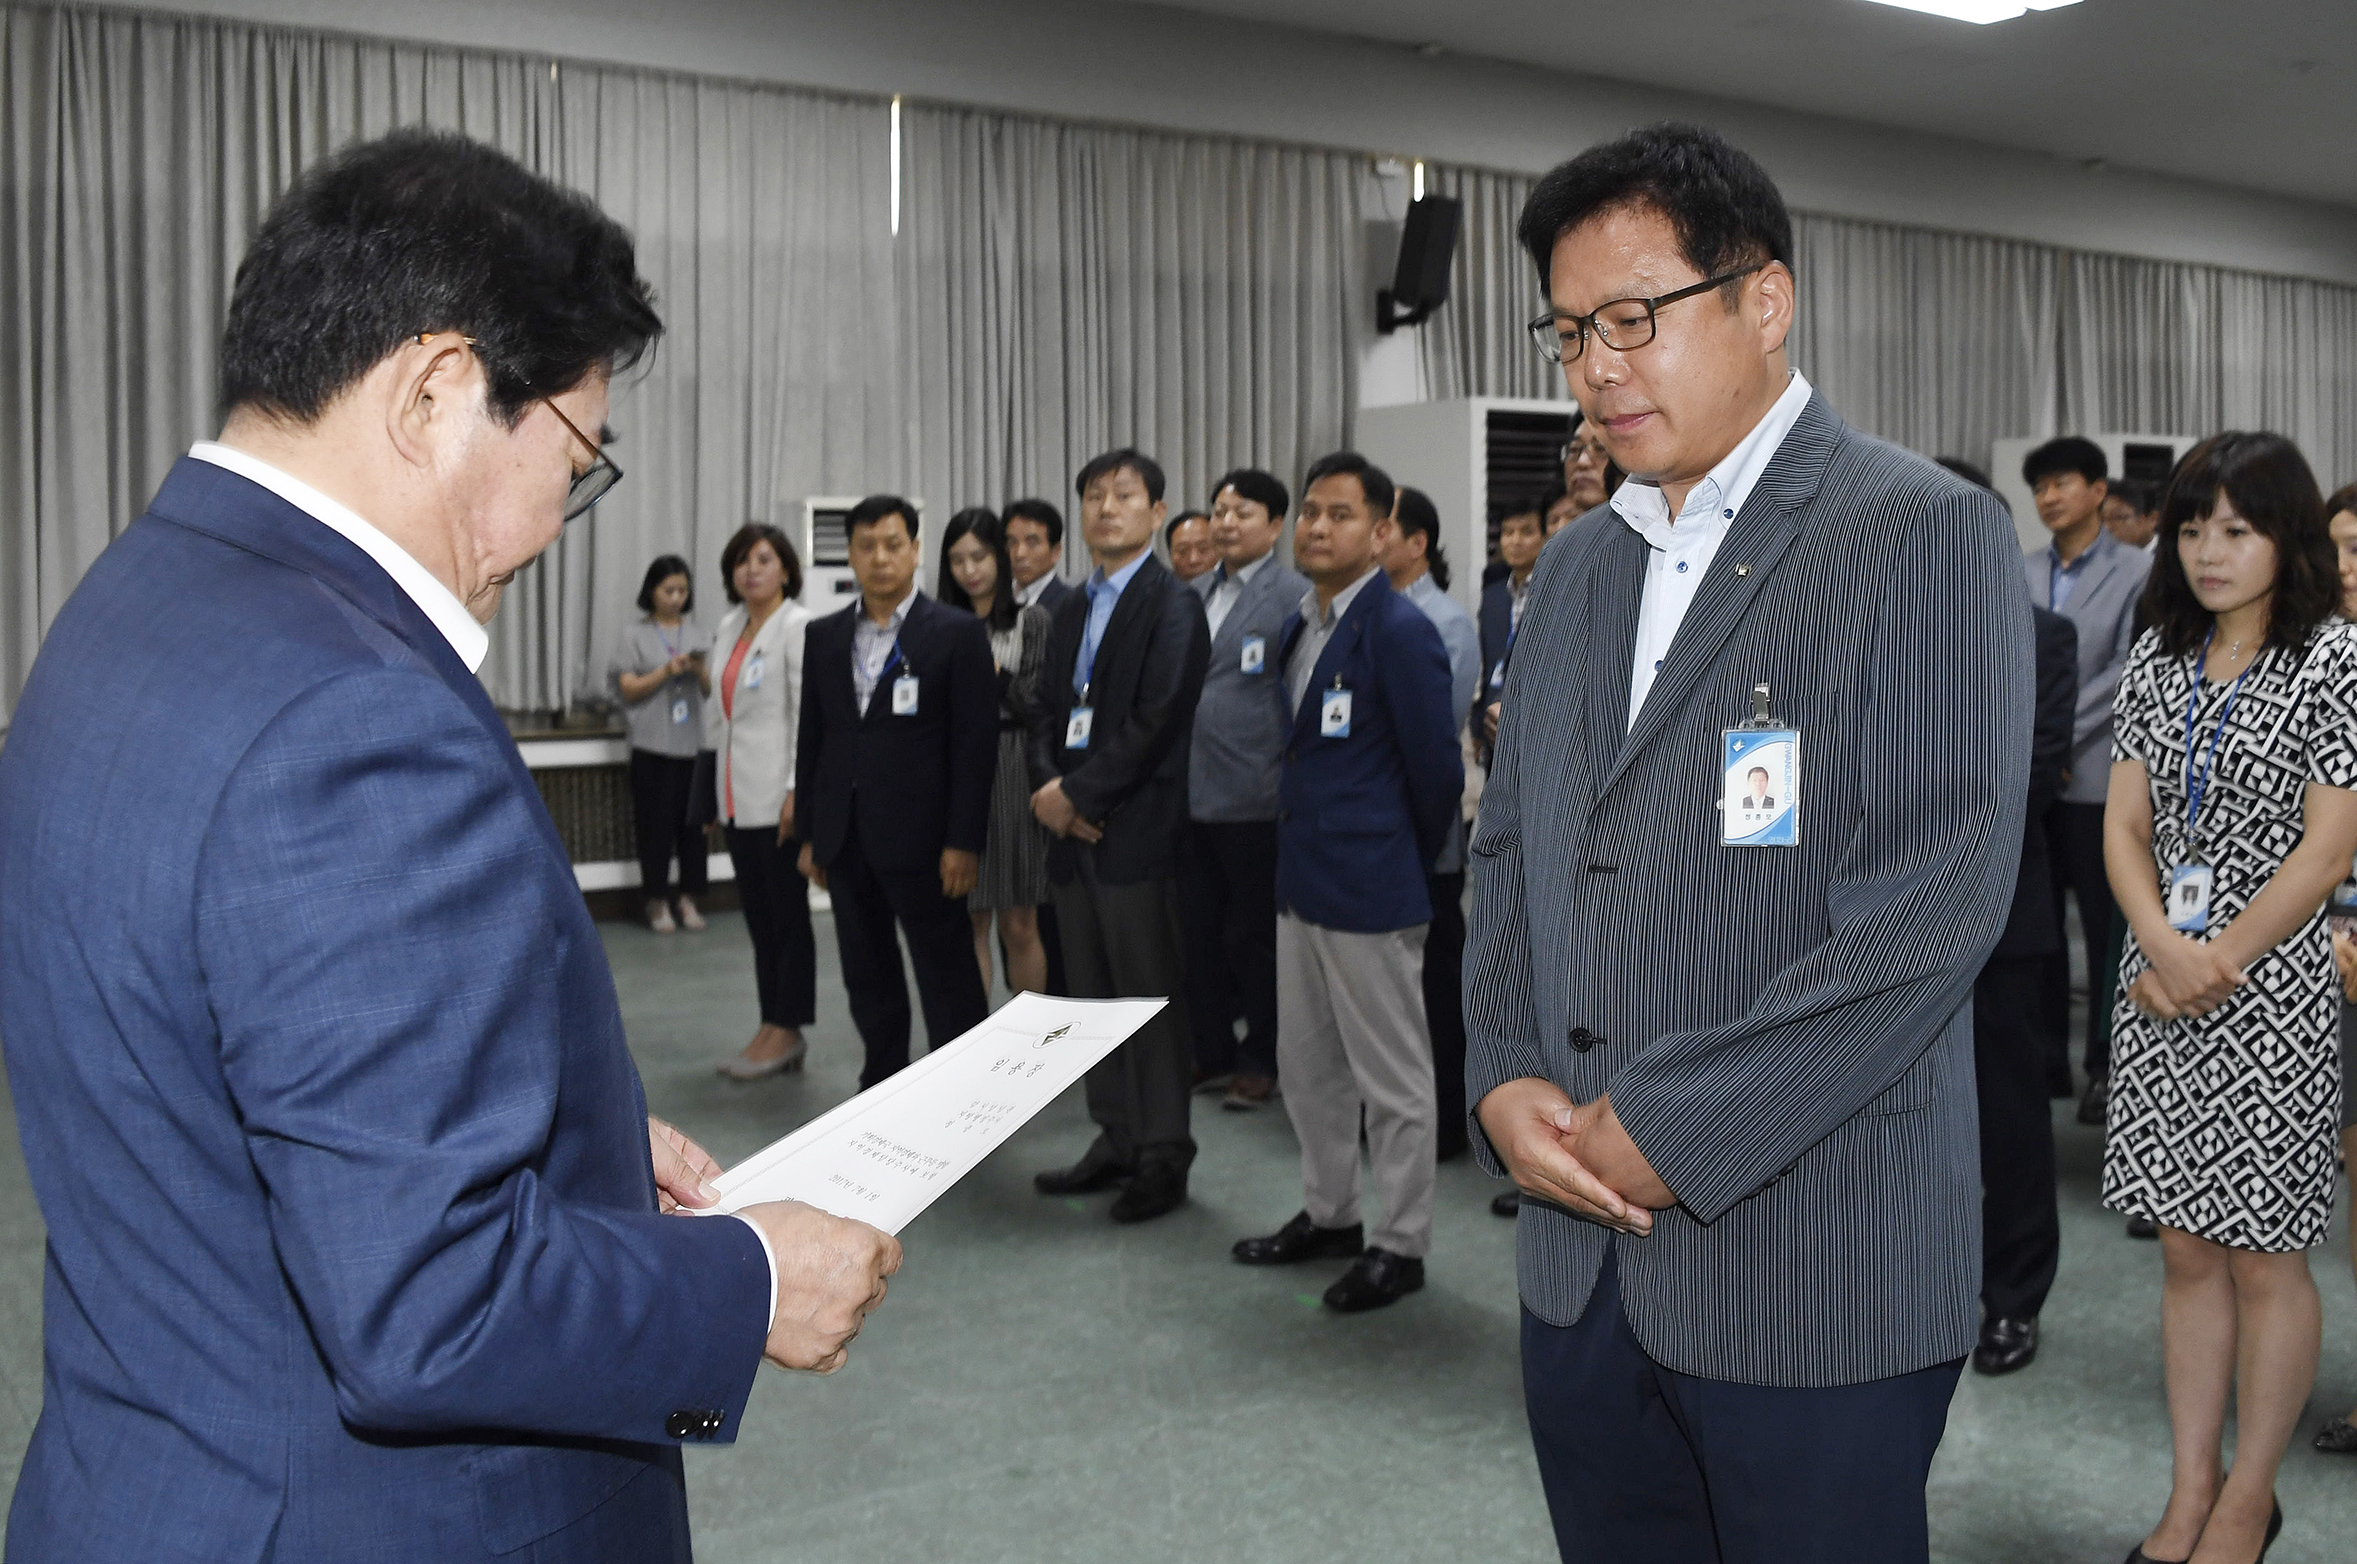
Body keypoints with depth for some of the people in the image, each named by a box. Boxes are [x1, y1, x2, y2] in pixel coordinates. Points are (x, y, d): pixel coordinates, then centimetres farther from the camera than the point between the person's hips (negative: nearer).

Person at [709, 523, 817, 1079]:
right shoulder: (729, 626, 15)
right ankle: (772, 1031, 18)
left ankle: (786, 1031, 7)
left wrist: (796, 791, -20)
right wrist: (715, 793, 17)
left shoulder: (799, 626, -9)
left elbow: (807, 713, -15)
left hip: (777, 796, -8)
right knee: (758, 916, 11)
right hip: (738, 796, 8)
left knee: (788, 913, -1)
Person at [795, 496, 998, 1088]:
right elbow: (811, 740, 13)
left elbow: (975, 745, -8)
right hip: (845, 835, 5)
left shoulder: (958, 633, -4)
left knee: (948, 978, 0)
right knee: (867, 976, 13)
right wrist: (809, 834, 10)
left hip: (919, 837, -5)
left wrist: (964, 842, -12)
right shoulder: (825, 636, 10)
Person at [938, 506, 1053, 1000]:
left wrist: (993, 672, -12)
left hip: (1011, 776, -2)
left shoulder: (1031, 620, 3)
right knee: (968, 923, 5)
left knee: (1019, 926, 4)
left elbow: (1039, 706, -2)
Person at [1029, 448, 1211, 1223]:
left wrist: (1076, 793, -13)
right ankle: (1115, 1142, 24)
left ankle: (1164, 1156, 10)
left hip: (1137, 834, -8)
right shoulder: (1072, 609, 18)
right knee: (1092, 996, 13)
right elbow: (1049, 710, 15)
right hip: (1075, 834, 8)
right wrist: (1048, 786, -4)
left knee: (1153, 998, -1)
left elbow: (1156, 723, -16)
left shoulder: (1173, 605, -7)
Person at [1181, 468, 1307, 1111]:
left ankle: (1261, 1061, 19)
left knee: (1254, 936, 5)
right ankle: (1211, 1052, 26)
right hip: (1192, 793, 7)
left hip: (1254, 798, -6)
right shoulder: (1198, 593, 14)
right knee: (1200, 931, 13)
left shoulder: (1294, 595, -8)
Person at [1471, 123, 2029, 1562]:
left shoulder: (1930, 539, -8)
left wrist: (1668, 1126, -16)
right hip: (1581, 1255, 6)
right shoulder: (1577, 568, 14)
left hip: (1812, 1274, -6)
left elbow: (1939, 898, -17)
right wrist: (1505, 1080, -2)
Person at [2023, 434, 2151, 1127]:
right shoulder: (2022, 573, 12)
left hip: (2095, 775, -4)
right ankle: (2046, 1056, 17)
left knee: (2104, 926, 3)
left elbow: (2126, 672, -8)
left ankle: (2105, 1065, 11)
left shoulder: (2134, 573, -1)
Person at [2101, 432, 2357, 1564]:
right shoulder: (2156, 659, 9)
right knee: (2187, 1249, 11)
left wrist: (2220, 960, -12)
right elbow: (2125, 823, 6)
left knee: (2263, 1254, 6)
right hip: (2159, 985, 5)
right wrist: (2162, 947, -10)